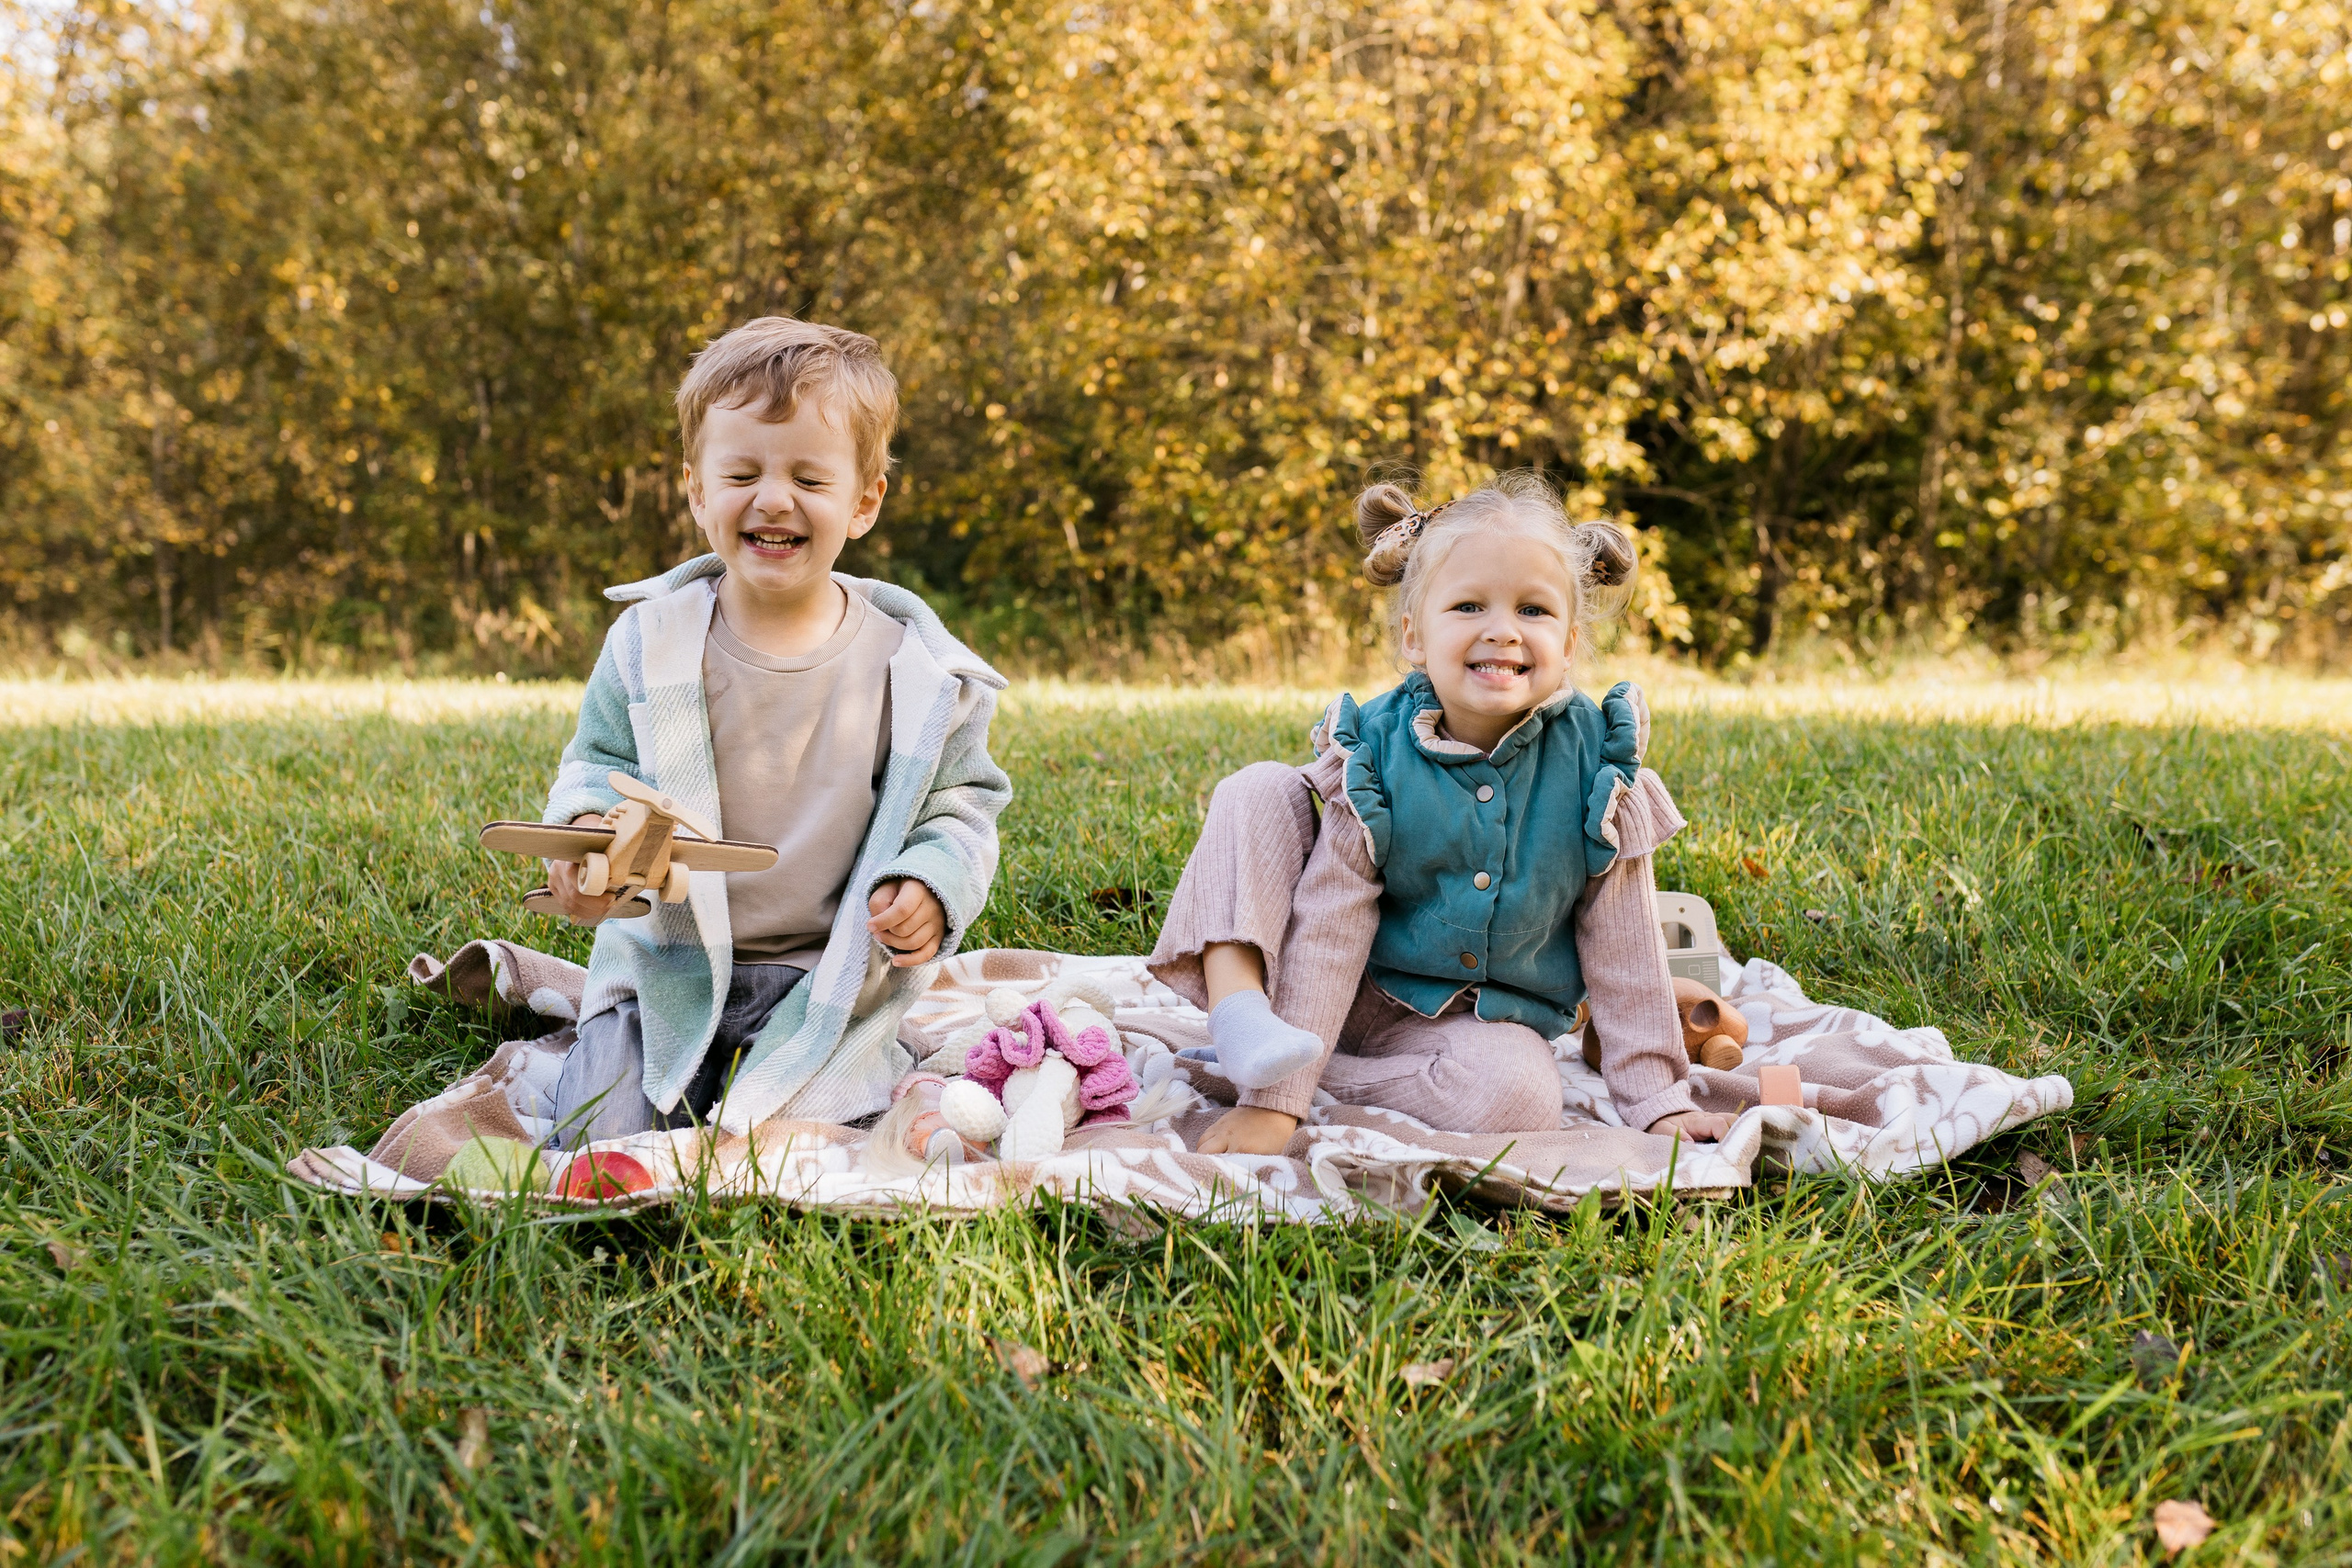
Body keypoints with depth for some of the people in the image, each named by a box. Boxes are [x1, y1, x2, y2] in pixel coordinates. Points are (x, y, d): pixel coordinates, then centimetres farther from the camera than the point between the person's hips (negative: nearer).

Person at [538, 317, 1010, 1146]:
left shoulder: (919, 668, -6)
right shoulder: (649, 642, -4)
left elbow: (961, 801, 4)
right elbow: (598, 767, 5)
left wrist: (931, 886, -15)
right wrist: (586, 831, -19)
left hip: (827, 980, -1)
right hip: (668, 968, 1)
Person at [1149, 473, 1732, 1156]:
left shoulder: (1592, 761, -13)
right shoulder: (1375, 751, -14)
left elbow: (1624, 947, -6)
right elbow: (1331, 925, -18)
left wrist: (1657, 1099, -6)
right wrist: (1273, 1097, -24)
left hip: (1483, 1018, 1)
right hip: (1352, 991, 0)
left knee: (1514, 1095, -35)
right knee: (1260, 790, -15)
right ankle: (1239, 1004, -32)